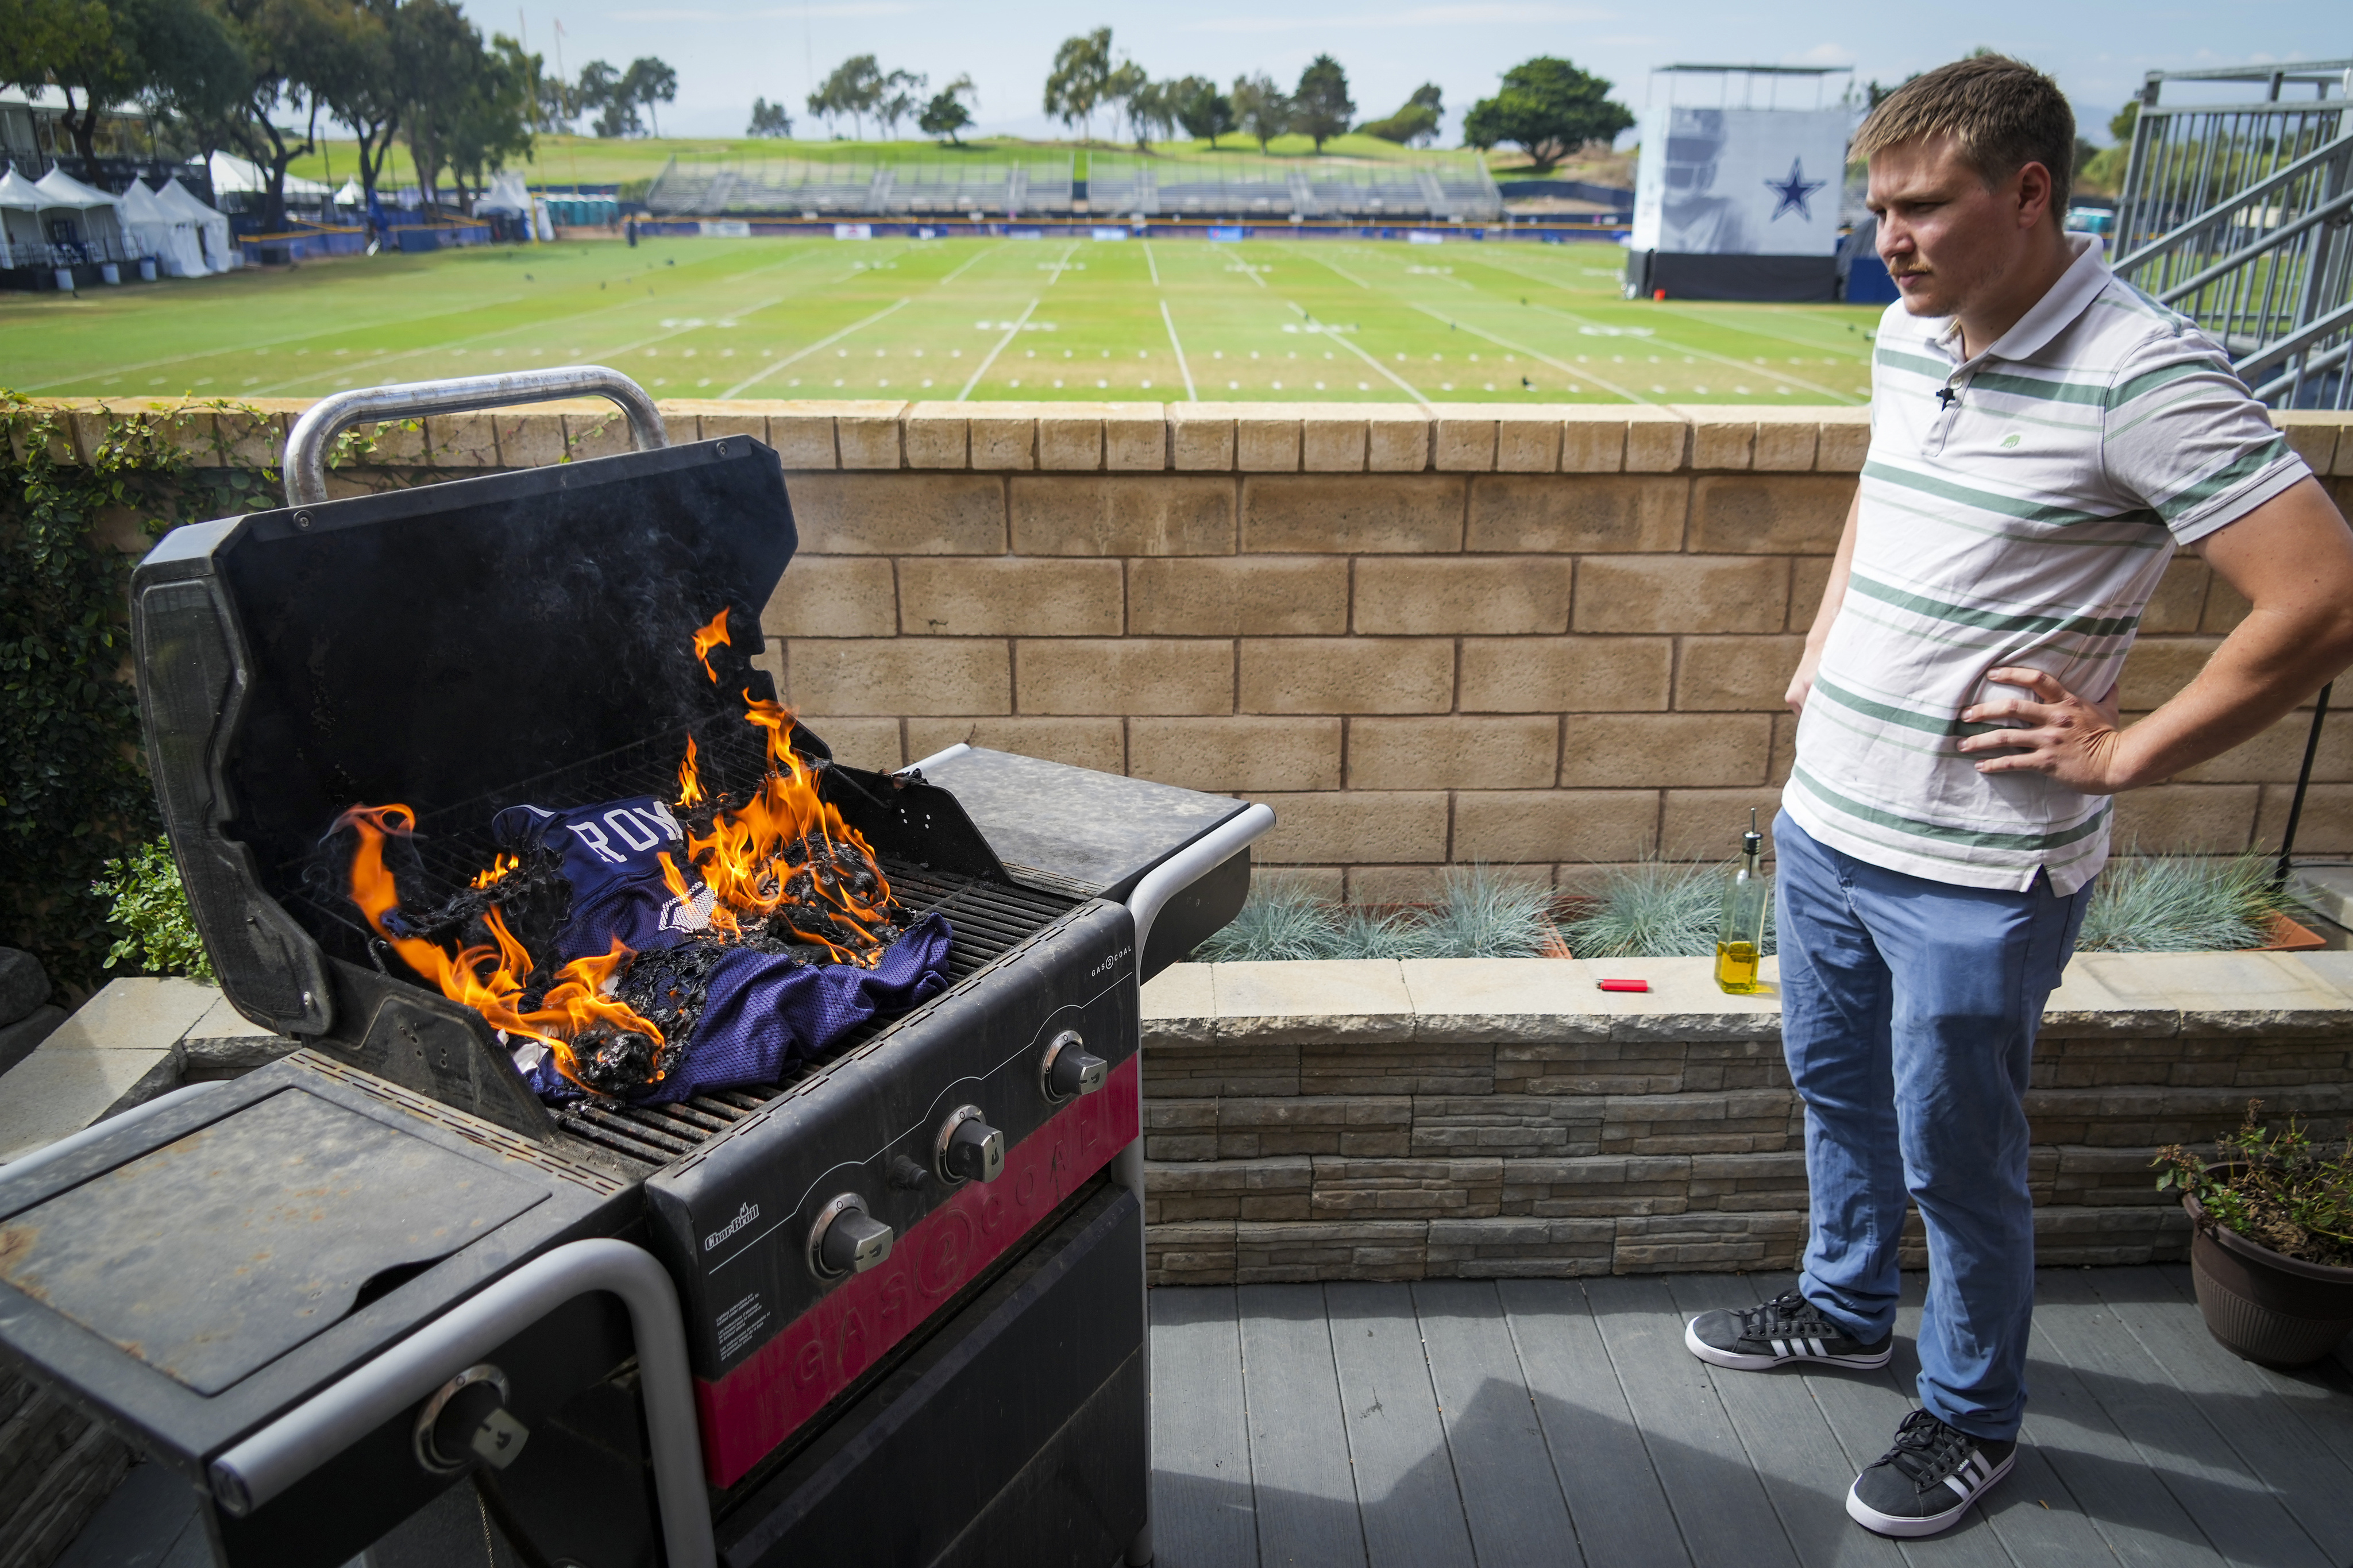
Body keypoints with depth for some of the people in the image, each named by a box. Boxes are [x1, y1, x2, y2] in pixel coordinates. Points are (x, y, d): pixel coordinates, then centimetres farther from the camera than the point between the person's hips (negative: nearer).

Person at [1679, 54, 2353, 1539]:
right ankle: (1845, 1307, 48)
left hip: (1979, 873, -7)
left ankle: (1973, 1418, 34)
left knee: (1957, 1162, 9)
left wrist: (2126, 753, -17)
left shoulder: (2143, 376, -20)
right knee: (1836, 1088, 24)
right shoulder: (1909, 336, 4)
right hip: (1827, 818, 8)